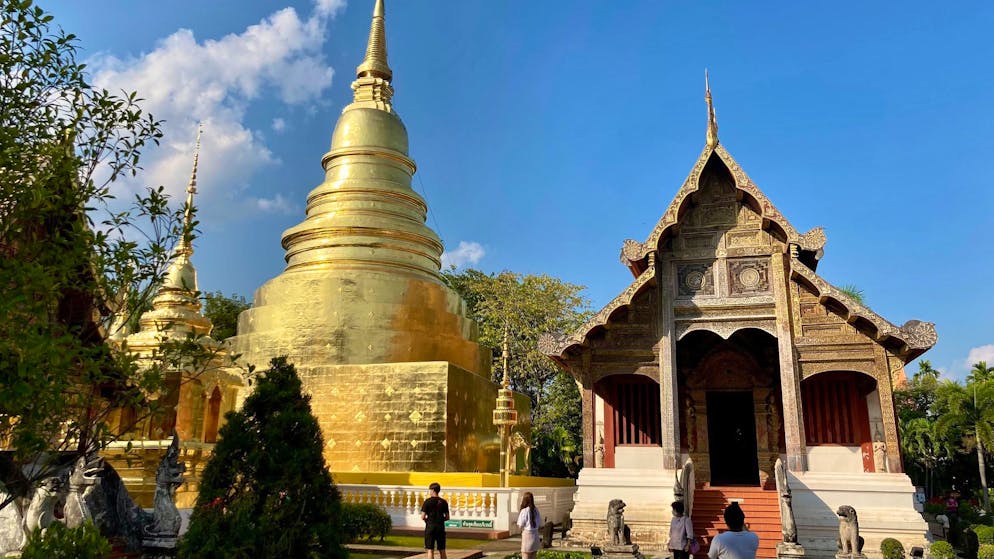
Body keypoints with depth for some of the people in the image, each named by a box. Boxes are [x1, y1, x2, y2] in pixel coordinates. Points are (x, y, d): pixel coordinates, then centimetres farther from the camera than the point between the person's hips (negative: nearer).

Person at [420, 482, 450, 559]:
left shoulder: (428, 501, -7)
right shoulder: (443, 502, 4)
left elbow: (423, 517, -8)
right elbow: (447, 517, 5)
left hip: (430, 527, -3)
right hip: (441, 527, 3)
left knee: (430, 550, 1)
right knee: (442, 550, 11)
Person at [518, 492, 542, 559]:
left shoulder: (524, 511, -13)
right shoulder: (536, 510, 3)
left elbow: (520, 525, -8)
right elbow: (540, 523, 8)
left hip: (527, 534, -6)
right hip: (535, 535, 6)